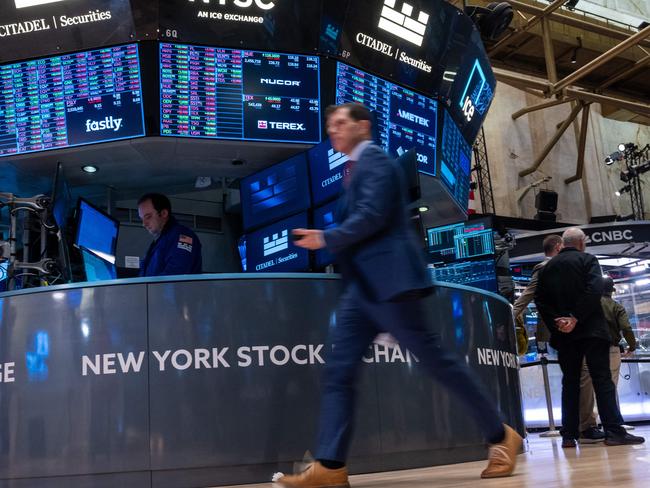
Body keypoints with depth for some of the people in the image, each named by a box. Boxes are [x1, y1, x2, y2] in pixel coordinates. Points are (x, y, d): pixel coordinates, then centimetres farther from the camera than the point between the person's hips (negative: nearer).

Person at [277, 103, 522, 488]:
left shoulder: (375, 160, -6)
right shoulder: (358, 167, 24)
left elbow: (372, 216, -18)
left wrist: (327, 239, -13)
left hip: (388, 279, -10)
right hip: (364, 286, 10)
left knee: (435, 359, -4)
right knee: (339, 371, 0)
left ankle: (501, 435, 11)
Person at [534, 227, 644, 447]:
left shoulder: (548, 267, 13)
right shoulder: (588, 260, 0)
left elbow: (540, 299, 5)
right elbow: (594, 291, -15)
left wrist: (555, 322, -2)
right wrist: (576, 318, -16)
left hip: (563, 333, 4)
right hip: (591, 330, -4)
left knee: (570, 383, 7)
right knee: (602, 380, -3)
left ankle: (569, 435, 4)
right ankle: (614, 431, -7)